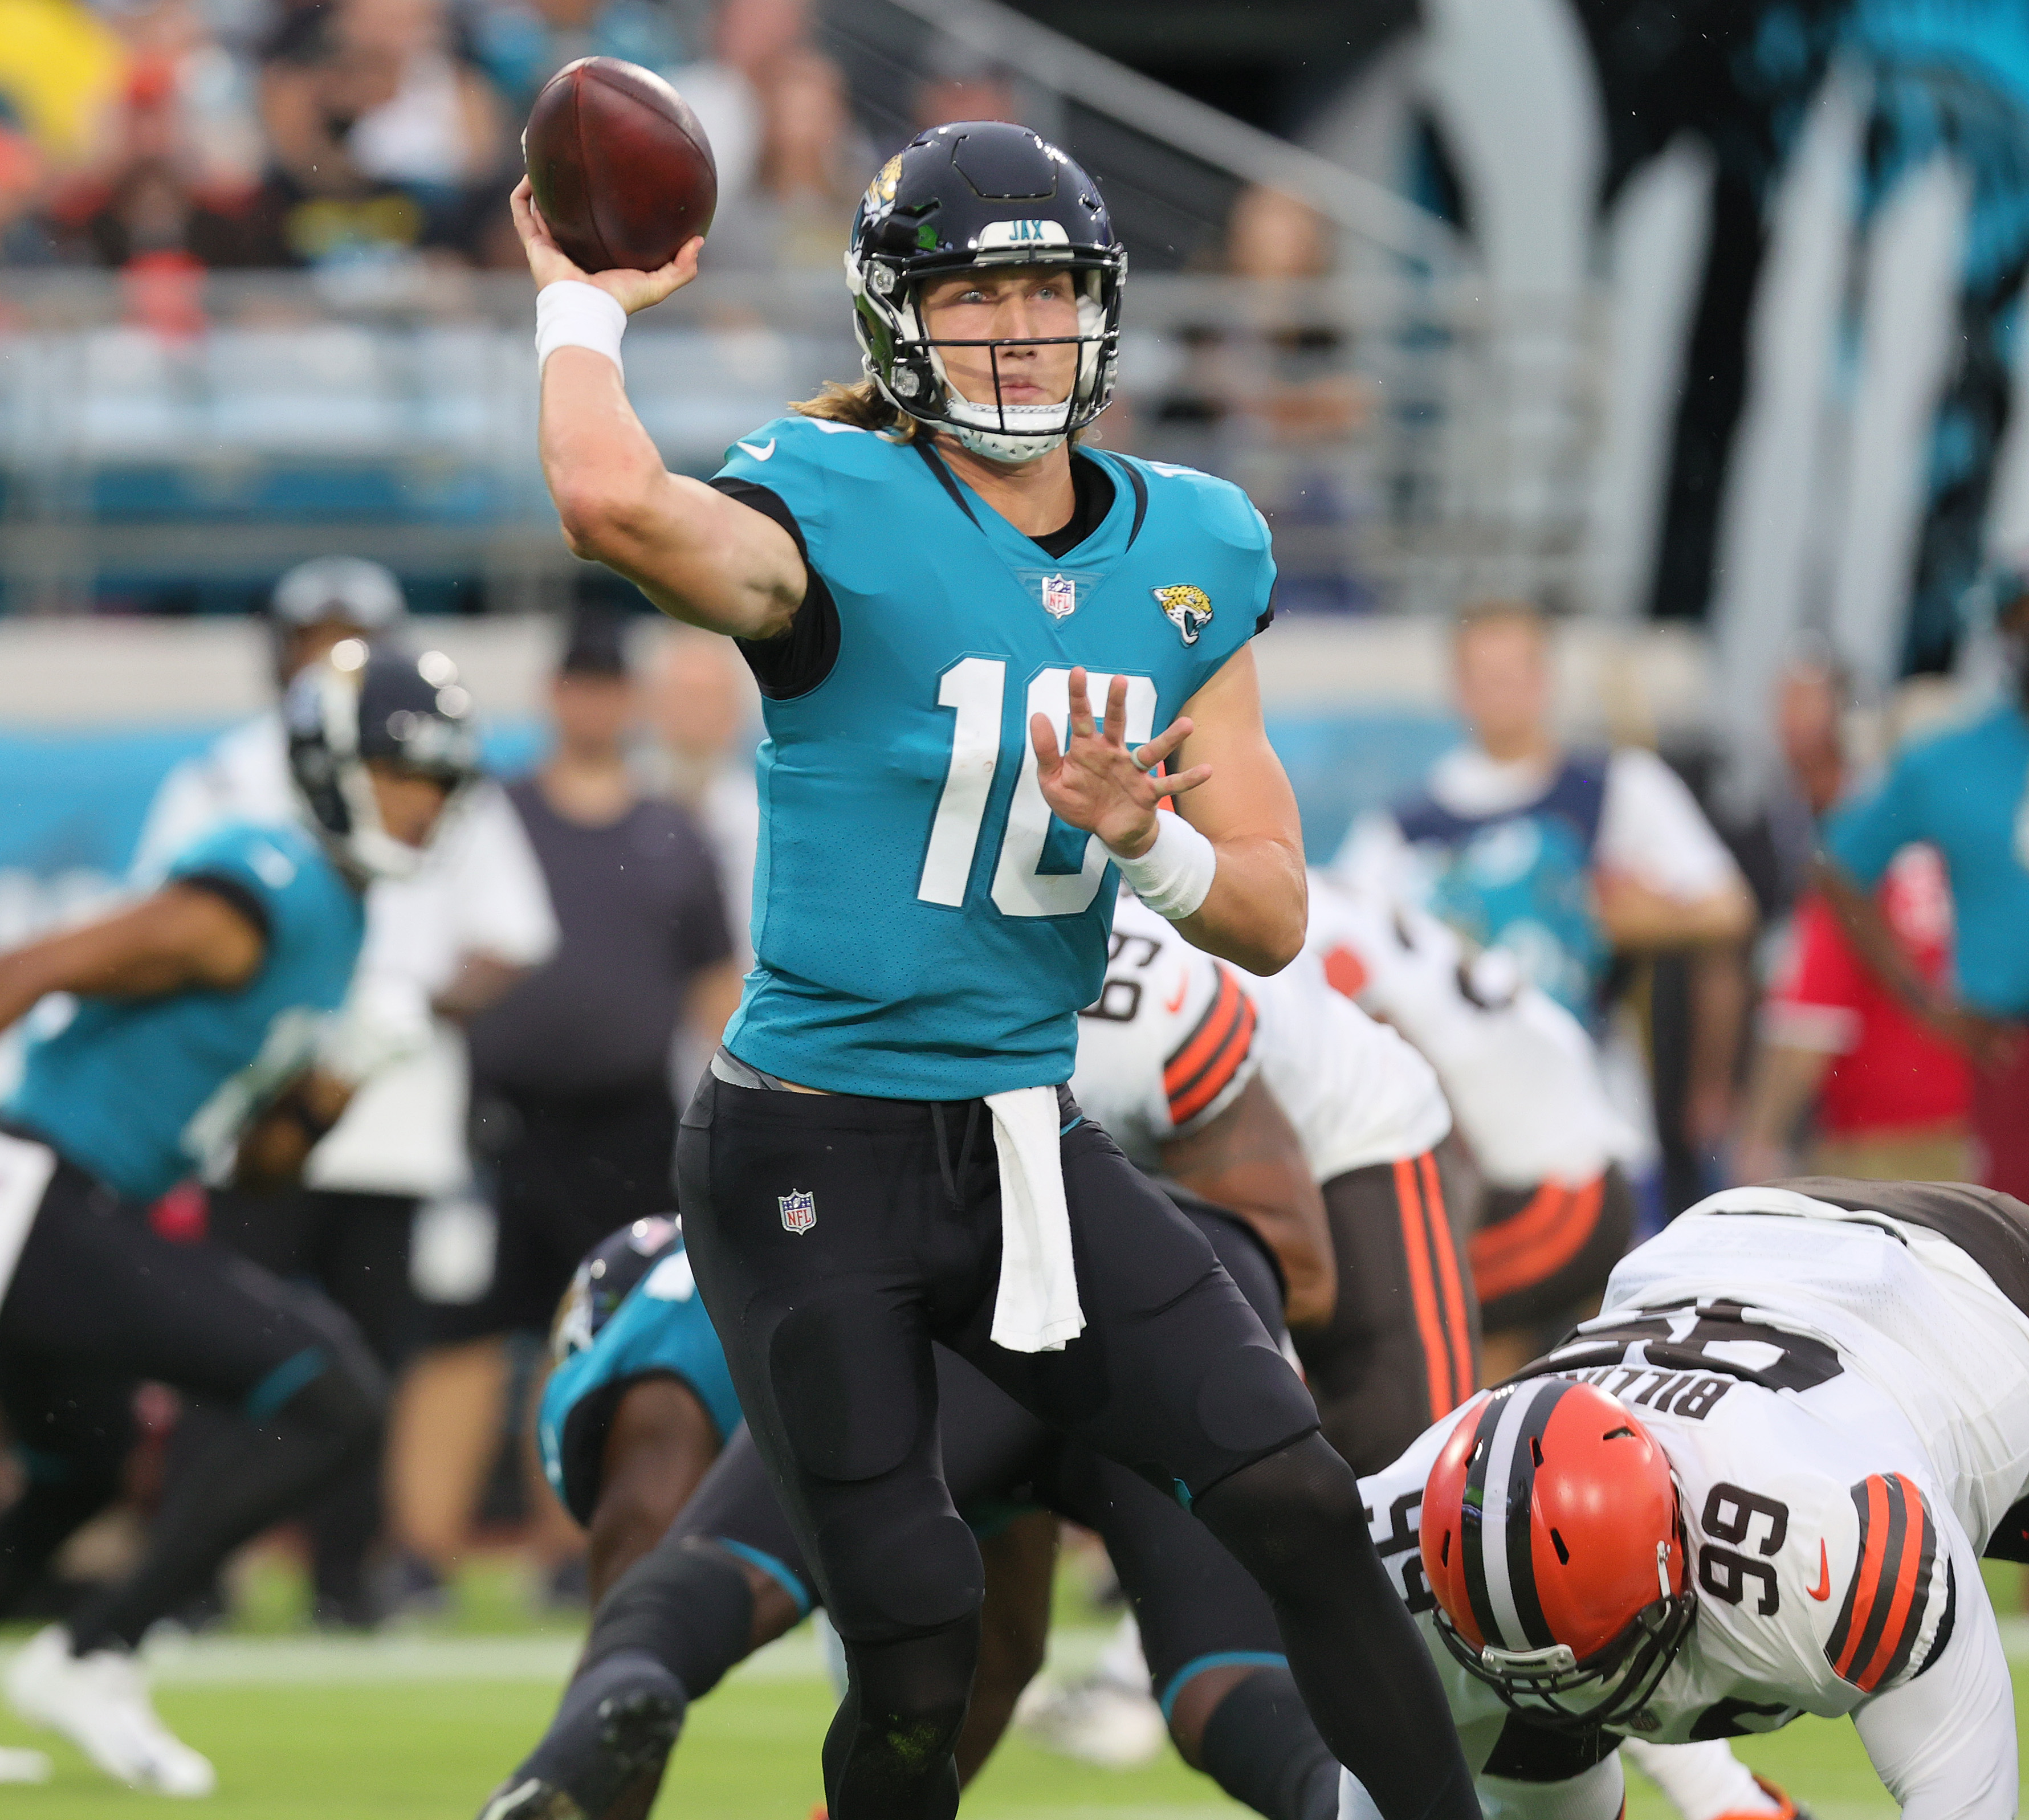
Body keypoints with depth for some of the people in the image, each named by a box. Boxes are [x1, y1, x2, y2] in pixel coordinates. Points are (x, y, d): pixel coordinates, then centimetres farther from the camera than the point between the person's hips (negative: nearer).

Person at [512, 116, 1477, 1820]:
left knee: (1304, 1506, -7)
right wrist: (583, 301, -18)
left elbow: (1273, 920, 7)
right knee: (920, 1669, -2)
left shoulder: (1186, 559, 5)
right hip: (814, 1165, -5)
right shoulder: (844, 523, -13)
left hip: (1031, 1145, 5)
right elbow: (615, 502, -37)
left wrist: (1143, 836, -15)